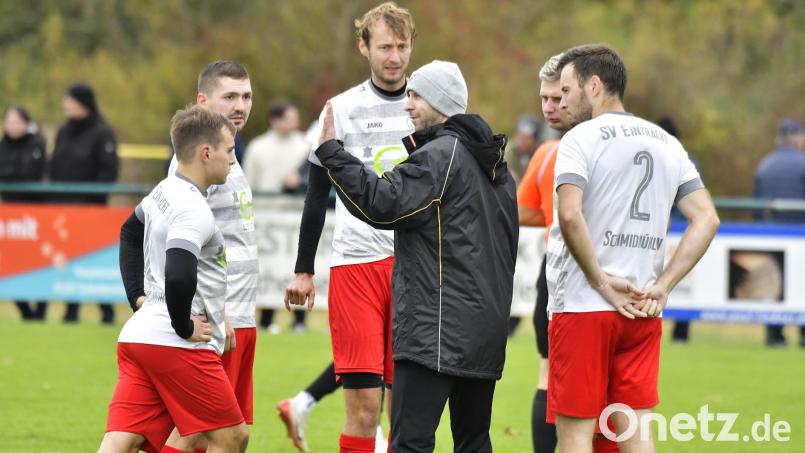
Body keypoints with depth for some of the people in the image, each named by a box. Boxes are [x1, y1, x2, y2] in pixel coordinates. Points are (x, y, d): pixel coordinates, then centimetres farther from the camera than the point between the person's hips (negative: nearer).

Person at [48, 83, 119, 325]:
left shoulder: (102, 133, -5)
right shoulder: (64, 132, 15)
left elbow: (109, 170, -10)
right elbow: (54, 168, 18)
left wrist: (94, 199, -16)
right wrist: (52, 199, 8)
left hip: (89, 205, -6)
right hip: (63, 203, 6)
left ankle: (107, 310, 1)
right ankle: (71, 309, 5)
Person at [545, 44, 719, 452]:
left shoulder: (581, 138, -6)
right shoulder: (667, 144, 12)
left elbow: (570, 215, -22)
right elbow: (706, 220, 7)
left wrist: (601, 281, -13)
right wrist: (662, 286, 2)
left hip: (583, 309, -6)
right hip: (642, 311, 6)